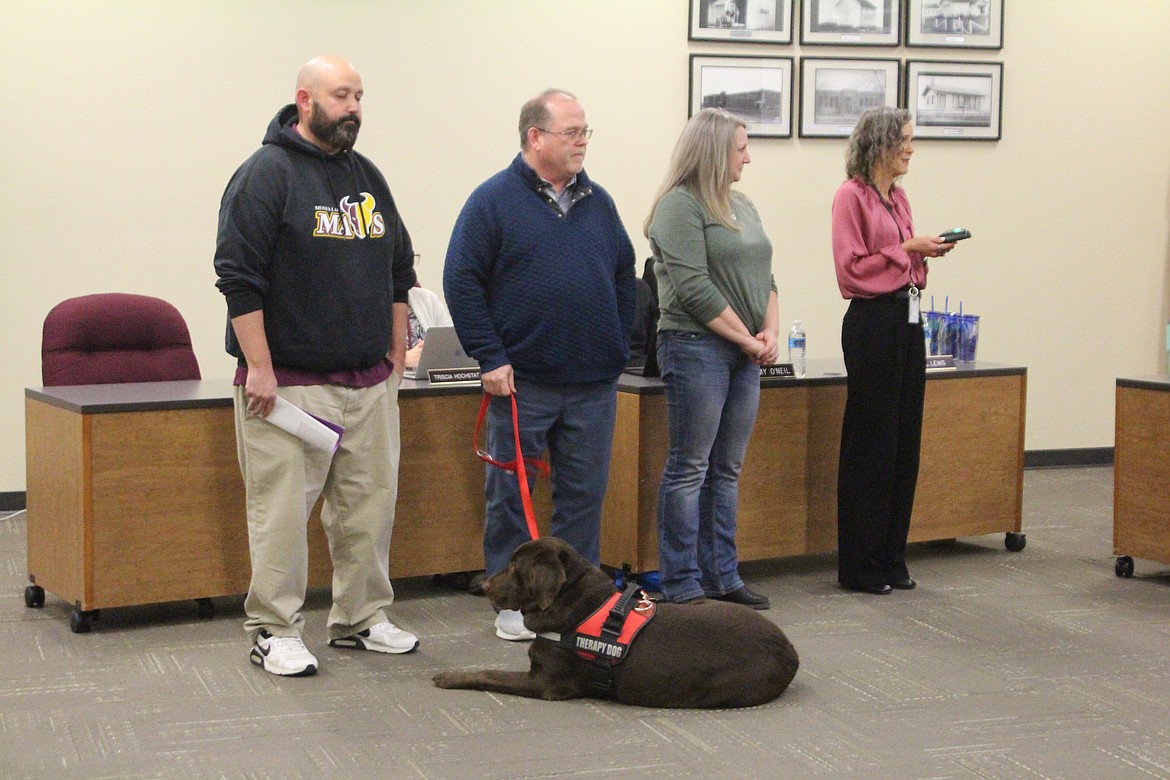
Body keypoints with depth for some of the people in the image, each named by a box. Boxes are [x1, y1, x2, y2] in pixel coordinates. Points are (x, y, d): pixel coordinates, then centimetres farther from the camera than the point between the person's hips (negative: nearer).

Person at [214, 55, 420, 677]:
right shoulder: (267, 173, -7)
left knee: (370, 505, 10)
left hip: (370, 382, 7)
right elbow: (238, 276, -12)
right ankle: (274, 631, 6)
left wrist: (395, 356, 17)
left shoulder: (367, 177, 15)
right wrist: (259, 367, -16)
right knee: (281, 509, -4)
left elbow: (398, 270, 23)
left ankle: (361, 617, 22)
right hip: (291, 382, -7)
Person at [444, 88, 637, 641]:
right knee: (511, 493, 4)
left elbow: (625, 278, 20)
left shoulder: (598, 202, 11)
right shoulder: (495, 200, -5)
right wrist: (490, 358, -12)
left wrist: (618, 345, 10)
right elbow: (461, 281, -8)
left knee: (584, 494, 9)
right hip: (520, 382, -4)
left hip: (594, 385, 5)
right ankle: (512, 603, 14)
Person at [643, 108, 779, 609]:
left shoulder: (741, 206, 17)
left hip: (745, 353, 8)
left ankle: (722, 578, 18)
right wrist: (748, 339, -11)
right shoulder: (680, 206, -9)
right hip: (697, 347, -8)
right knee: (690, 469, -3)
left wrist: (770, 332, 1)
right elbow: (695, 289, -16)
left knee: (727, 470, 11)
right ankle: (682, 587, 2)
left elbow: (764, 277, 18)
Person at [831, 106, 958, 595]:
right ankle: (860, 566, 6)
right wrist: (907, 250, -15)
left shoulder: (898, 197, 14)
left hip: (906, 319, 8)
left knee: (905, 440, 9)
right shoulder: (852, 197, -9)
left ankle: (891, 558, 18)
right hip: (872, 321, -8)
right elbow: (852, 270, -14)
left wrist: (927, 252, 3)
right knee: (871, 442, -3)